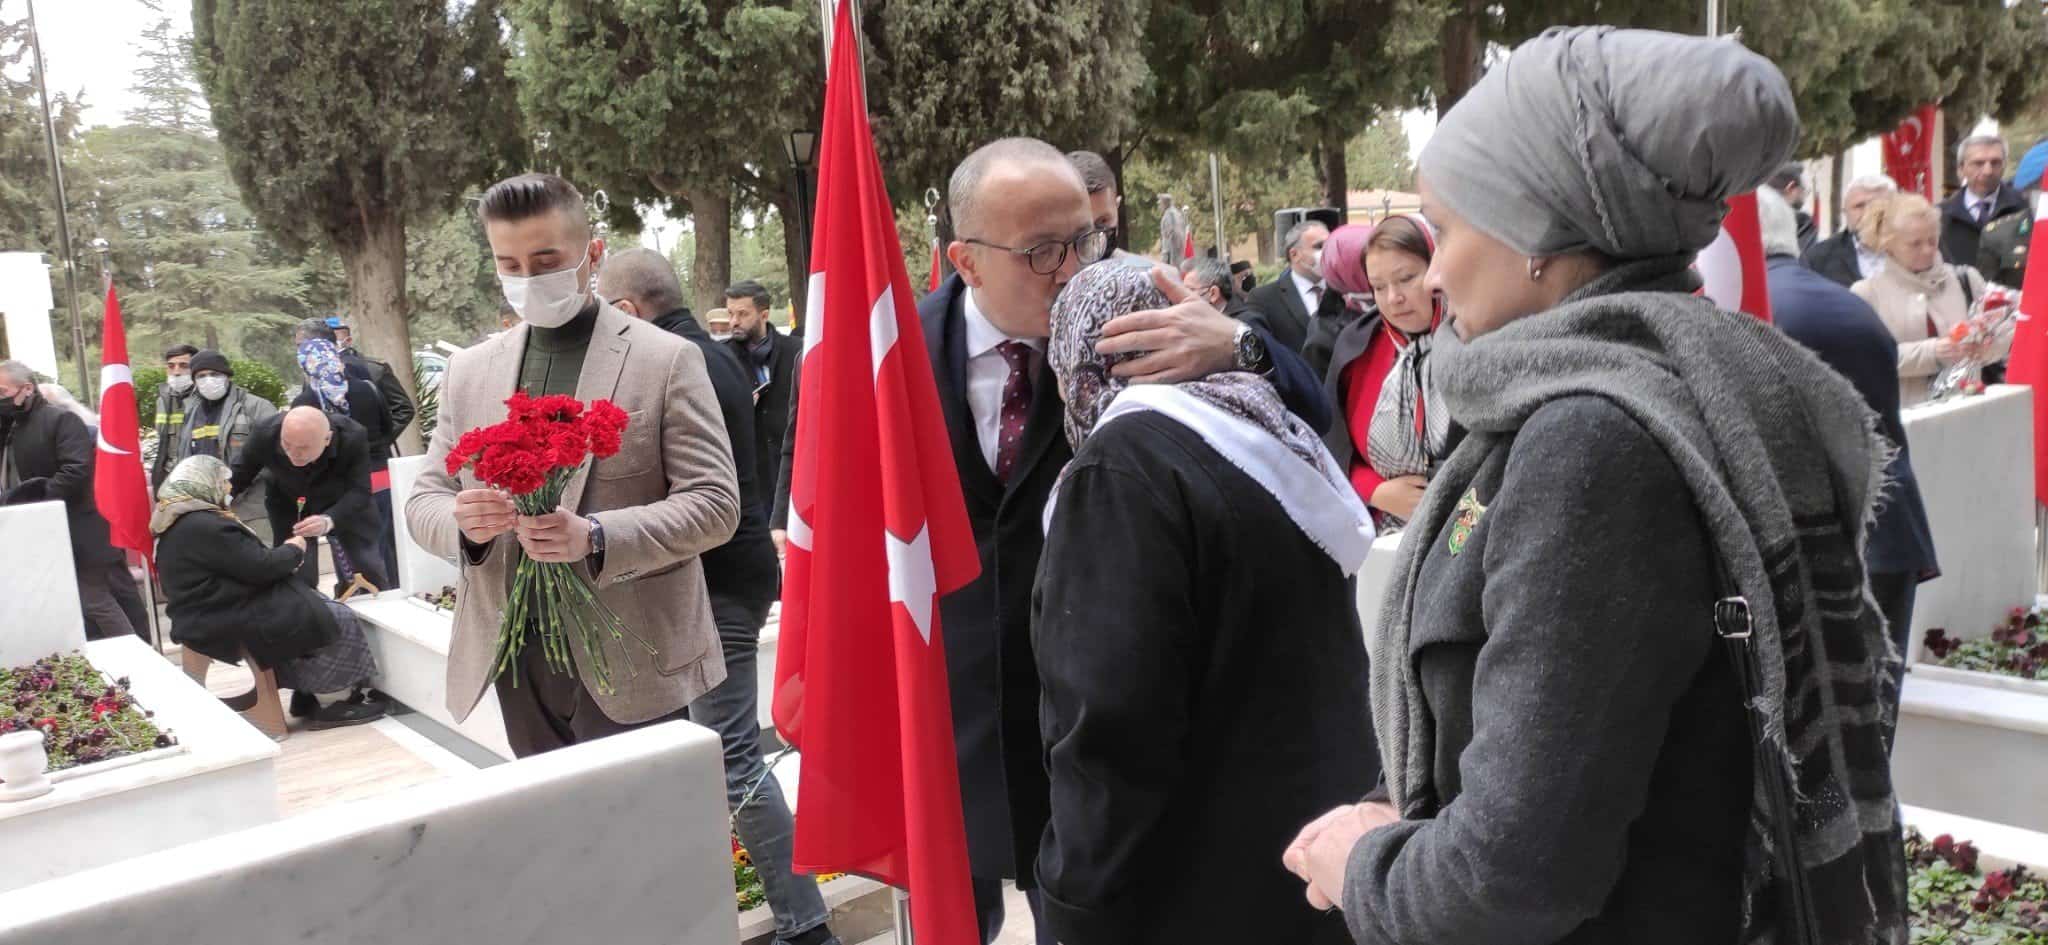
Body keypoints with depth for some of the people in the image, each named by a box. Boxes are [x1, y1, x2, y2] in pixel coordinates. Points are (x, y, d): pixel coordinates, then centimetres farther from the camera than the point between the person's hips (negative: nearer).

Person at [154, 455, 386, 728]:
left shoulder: (178, 523, 14)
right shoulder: (203, 526, -22)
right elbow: (259, 567, -21)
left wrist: (283, 555, 5)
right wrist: (294, 550, -2)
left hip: (216, 616, 11)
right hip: (234, 625, -11)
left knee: (315, 610, 17)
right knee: (340, 620, -6)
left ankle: (307, 695, 16)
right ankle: (337, 702, 4)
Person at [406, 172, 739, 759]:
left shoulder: (667, 360, -5)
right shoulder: (468, 371, 9)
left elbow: (715, 504, -9)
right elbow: (424, 501, 12)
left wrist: (596, 538, -24)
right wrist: (462, 522, -13)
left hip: (629, 663, -4)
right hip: (514, 663, 4)